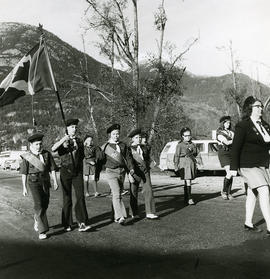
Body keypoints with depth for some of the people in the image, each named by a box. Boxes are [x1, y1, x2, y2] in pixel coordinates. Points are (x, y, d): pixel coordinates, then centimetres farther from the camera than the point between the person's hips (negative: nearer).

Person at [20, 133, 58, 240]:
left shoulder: (47, 154, 0)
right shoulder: (27, 156, -4)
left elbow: (52, 169, 1)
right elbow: (24, 173, -1)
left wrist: (55, 181, -6)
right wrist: (24, 187, -4)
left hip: (45, 182, 3)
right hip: (33, 182, -3)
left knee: (45, 204, 12)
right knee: (39, 205, -13)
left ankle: (37, 220, 42)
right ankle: (42, 231, -9)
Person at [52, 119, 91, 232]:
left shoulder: (79, 141, 13)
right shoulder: (63, 141, 3)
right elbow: (53, 149, -18)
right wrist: (63, 140, -28)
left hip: (77, 172, 2)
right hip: (65, 171, -2)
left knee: (80, 196, -10)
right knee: (67, 198, 4)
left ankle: (82, 223, -11)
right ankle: (67, 224, 16)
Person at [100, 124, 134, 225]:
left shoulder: (123, 145, 12)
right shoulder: (105, 147, 4)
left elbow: (128, 157, 8)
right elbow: (100, 160, 8)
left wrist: (131, 168, -7)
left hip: (122, 172, 4)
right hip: (111, 172, -4)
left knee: (118, 193, 11)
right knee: (116, 194, -16)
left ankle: (115, 215, 25)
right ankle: (120, 217, -20)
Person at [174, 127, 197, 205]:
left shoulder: (192, 144, 12)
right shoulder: (180, 145, -1)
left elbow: (195, 154, 21)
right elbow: (177, 156, -2)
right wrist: (176, 166, -5)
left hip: (192, 163, 5)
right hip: (184, 164, -5)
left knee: (188, 181, 9)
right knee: (187, 181, -11)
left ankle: (185, 198, 19)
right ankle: (189, 199, -9)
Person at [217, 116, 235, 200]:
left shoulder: (231, 132, 16)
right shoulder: (219, 133, -4)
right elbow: (226, 142, -15)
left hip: (232, 153, 6)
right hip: (223, 153, -6)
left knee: (231, 174, 3)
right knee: (229, 173, -15)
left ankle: (229, 193, 11)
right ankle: (223, 191, 1)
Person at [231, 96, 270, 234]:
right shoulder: (243, 125, -12)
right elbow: (235, 147, -12)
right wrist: (234, 167, -13)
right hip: (248, 165, -7)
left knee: (252, 193, 15)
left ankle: (248, 223, 27)